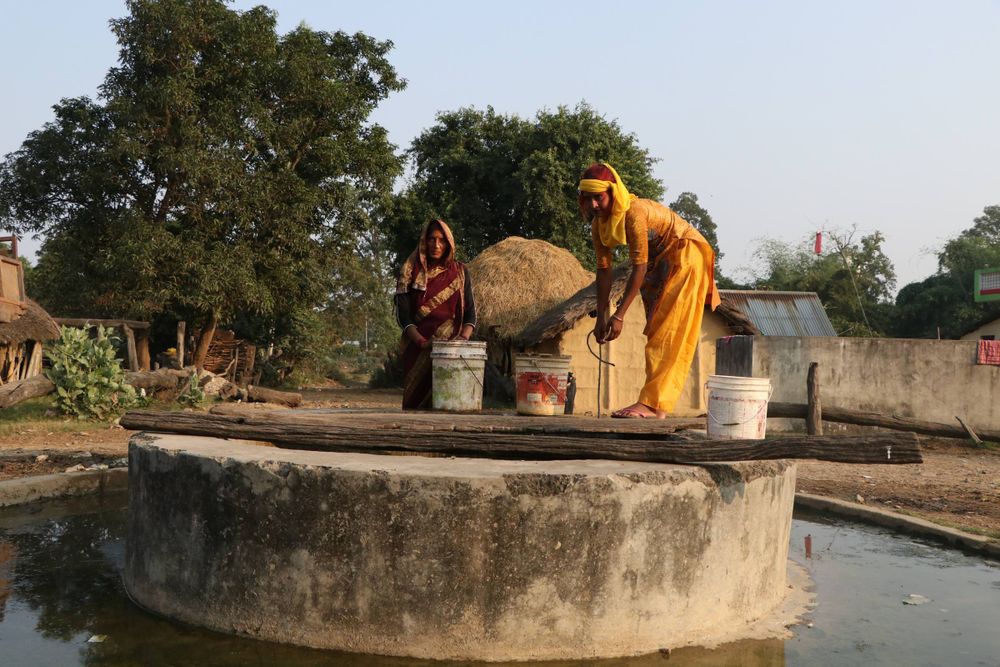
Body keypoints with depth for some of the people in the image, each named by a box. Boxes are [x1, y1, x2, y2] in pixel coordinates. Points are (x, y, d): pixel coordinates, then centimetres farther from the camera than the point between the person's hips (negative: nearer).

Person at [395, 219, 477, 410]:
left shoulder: (460, 272, 8)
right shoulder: (410, 272, 4)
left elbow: (470, 313, 3)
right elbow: (403, 315, -3)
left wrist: (463, 338, -17)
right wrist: (422, 342, -19)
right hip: (418, 349, -1)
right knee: (416, 399, -4)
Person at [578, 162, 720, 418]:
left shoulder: (634, 213, -33)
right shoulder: (598, 225, -8)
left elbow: (639, 267, -33)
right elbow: (604, 270, -6)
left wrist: (619, 315, -32)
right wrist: (601, 318, -10)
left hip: (684, 254, -9)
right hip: (659, 261, 9)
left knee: (668, 333, -14)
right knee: (657, 333, 9)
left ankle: (651, 404, -18)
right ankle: (657, 406, 13)